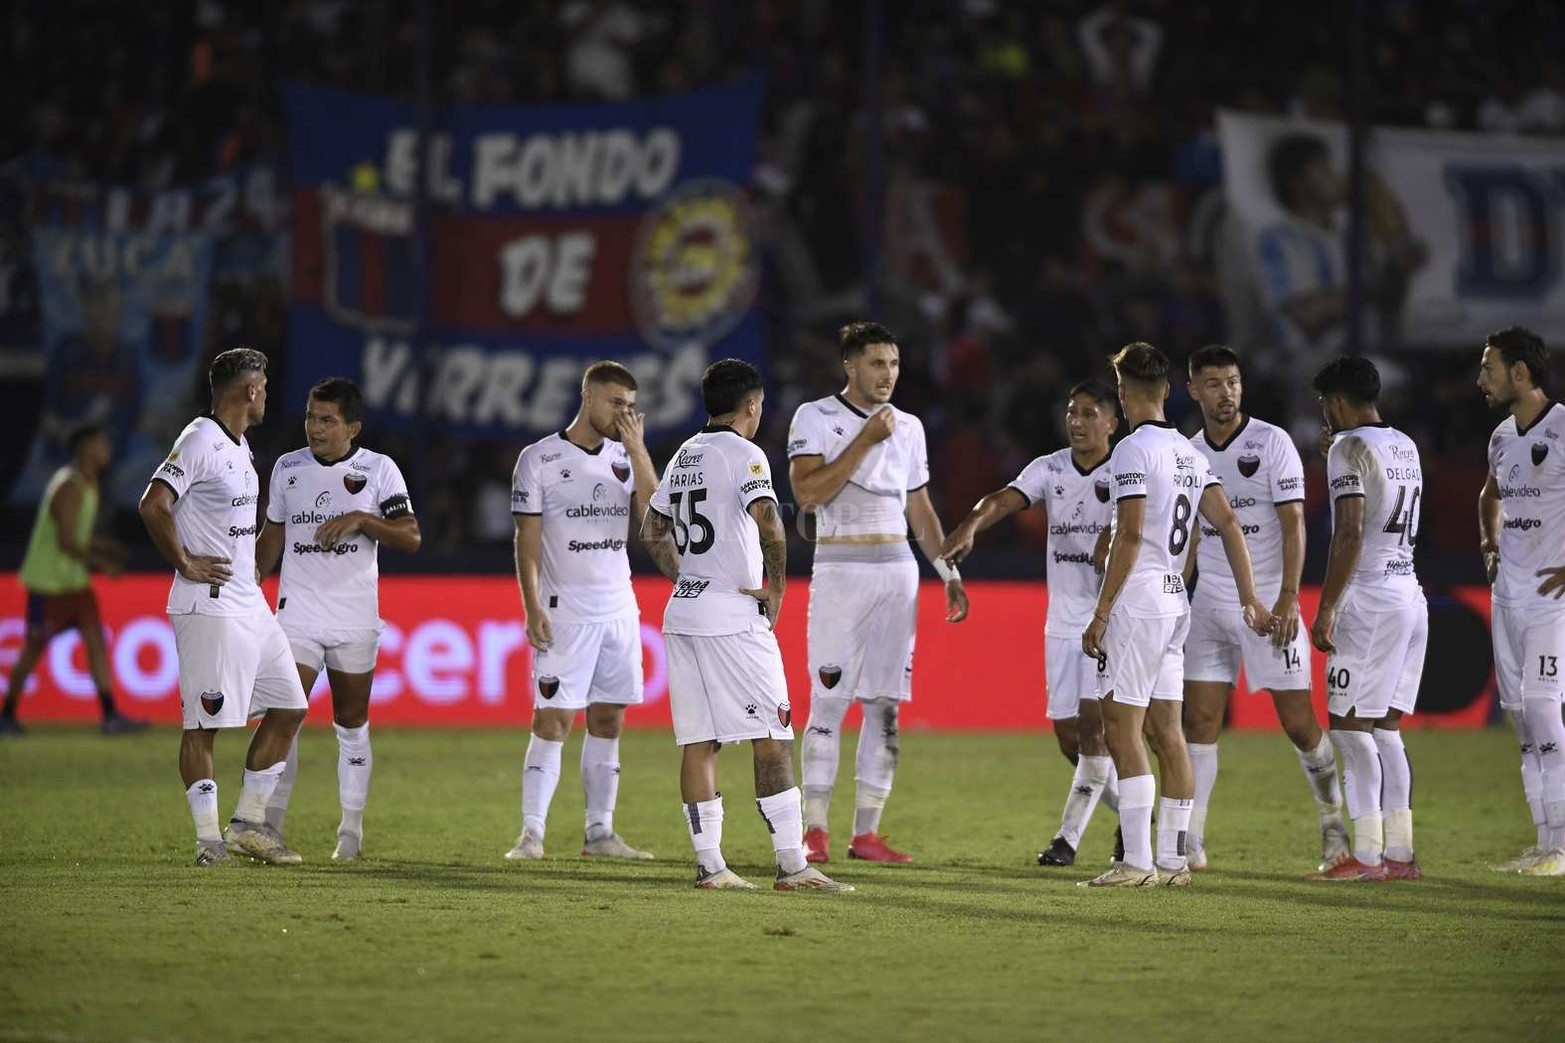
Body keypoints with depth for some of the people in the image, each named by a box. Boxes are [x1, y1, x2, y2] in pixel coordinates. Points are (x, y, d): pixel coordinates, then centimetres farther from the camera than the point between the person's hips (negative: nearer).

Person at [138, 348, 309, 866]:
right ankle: (209, 838, -6)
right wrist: (186, 564, -16)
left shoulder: (239, 446, 17)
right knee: (205, 722, -7)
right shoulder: (200, 441, -12)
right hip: (210, 607, -10)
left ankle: (249, 823, 17)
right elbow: (154, 505, -22)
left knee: (288, 707, 10)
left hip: (250, 604, 10)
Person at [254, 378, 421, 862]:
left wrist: (361, 519, -20)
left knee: (352, 726, 8)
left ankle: (351, 830, 18)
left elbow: (410, 536, -7)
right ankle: (270, 826, -13)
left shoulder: (379, 470, -2)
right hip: (298, 615, 1)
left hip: (356, 619, -1)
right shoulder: (287, 468, 6)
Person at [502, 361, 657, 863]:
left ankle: (600, 831, 11)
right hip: (565, 610, -5)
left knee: (608, 721, 6)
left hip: (619, 609, 5)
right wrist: (532, 609, -13)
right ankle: (532, 833, -9)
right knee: (553, 719, -9)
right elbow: (527, 540, -5)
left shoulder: (624, 457, 10)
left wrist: (636, 448, -8)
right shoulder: (540, 459, -4)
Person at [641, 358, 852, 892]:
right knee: (772, 741, -6)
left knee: (699, 742, 6)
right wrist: (776, 588, -12)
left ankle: (709, 864, 5)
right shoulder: (743, 454, -9)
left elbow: (653, 530, 24)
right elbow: (768, 524, -24)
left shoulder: (684, 456, 16)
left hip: (683, 611, 8)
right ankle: (792, 865, -9)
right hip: (734, 615, -8)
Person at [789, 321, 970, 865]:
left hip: (898, 572, 5)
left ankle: (866, 832, 5)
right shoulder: (815, 418, -2)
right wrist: (865, 441, -14)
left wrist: (949, 572, 12)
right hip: (840, 571, -5)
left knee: (884, 706, 2)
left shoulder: (908, 427, 14)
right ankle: (815, 830, -2)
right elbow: (807, 494, -14)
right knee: (829, 701, -7)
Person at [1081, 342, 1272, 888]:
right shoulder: (1190, 453, 14)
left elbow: (1130, 536, -17)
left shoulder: (1133, 450, -11)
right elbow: (1228, 524, 13)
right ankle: (1173, 861, 8)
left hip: (1137, 602, -8)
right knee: (1165, 728, 9)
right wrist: (1250, 599, 14)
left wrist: (1101, 613, -14)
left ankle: (1136, 862, -12)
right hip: (1174, 601, 9)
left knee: (1122, 729, -8)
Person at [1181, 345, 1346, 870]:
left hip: (1268, 604, -4)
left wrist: (1287, 599, -17)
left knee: (1299, 722, -3)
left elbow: (1293, 524, -9)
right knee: (1200, 720, -3)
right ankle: (1191, 842, -2)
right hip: (1209, 604, 4)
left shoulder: (1272, 442, -6)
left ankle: (1334, 818, 17)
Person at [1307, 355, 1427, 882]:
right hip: (1410, 595, 8)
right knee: (1385, 731, 11)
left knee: (1350, 729, -6)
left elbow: (1350, 533, -17)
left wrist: (1326, 608, -16)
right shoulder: (1405, 448, 16)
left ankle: (1366, 855, -10)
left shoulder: (1350, 448, -9)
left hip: (1369, 598, -8)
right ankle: (1400, 853, 8)